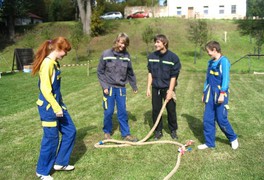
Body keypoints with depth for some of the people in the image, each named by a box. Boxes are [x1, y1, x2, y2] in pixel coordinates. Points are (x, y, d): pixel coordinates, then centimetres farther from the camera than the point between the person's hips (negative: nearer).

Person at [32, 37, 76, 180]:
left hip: (57, 104, 10)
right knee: (51, 138, 3)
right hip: (48, 107, -9)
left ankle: (60, 163, 29)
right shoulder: (47, 63, -20)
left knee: (70, 131, 13)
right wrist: (56, 107, -22)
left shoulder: (55, 63, 9)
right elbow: (45, 89, -25)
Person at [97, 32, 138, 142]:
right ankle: (107, 132, 27)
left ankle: (126, 134, 18)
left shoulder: (126, 55, 0)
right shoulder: (106, 54, -7)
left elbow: (130, 73, 9)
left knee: (123, 112, 7)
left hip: (121, 88, 2)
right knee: (108, 112, 6)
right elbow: (100, 72, -3)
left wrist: (134, 86, 16)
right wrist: (104, 86, -9)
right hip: (109, 88, -2)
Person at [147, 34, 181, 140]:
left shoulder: (173, 57, -12)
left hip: (167, 88, -2)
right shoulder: (151, 56, -1)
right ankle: (158, 131, 23)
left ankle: (173, 130, 29)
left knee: (171, 110, 9)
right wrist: (148, 88, 4)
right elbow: (150, 73, 6)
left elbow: (174, 76, -9)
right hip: (155, 88, 3)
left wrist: (170, 90, -12)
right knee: (156, 110, 8)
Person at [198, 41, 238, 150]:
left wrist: (222, 94, -20)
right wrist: (204, 93, 18)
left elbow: (225, 79, -15)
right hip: (210, 94, 7)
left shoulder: (224, 61, -10)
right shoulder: (210, 62, 12)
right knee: (207, 119, 5)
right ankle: (209, 143, 17)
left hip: (220, 94, -7)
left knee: (221, 119, -1)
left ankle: (233, 138, 24)